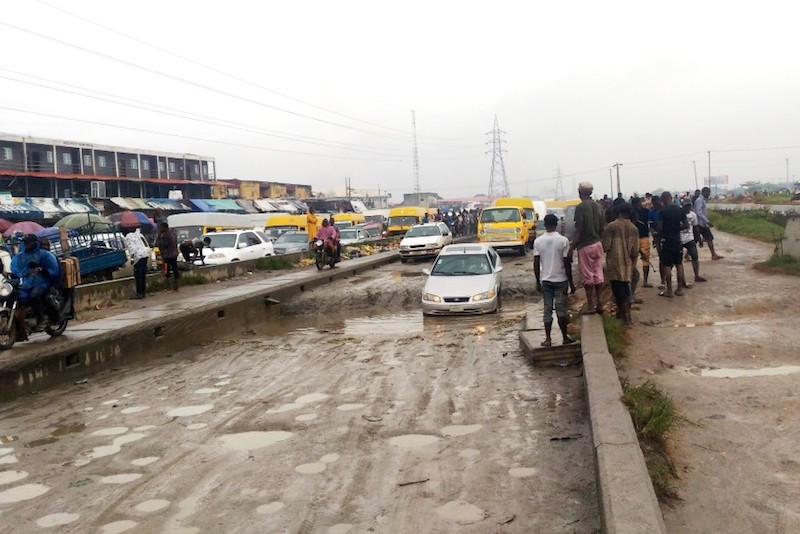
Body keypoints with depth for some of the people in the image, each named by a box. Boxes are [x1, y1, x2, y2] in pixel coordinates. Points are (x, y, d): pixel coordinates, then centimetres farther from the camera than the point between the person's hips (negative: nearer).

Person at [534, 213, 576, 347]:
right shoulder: (563, 240, -8)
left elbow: (536, 264, -1)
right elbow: (567, 263, -7)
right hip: (560, 280, -2)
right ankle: (565, 338, 11)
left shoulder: (538, 241, -2)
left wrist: (538, 282, 8)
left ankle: (548, 339, 4)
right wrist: (571, 283, 0)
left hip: (545, 280, 2)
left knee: (547, 309, 6)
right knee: (561, 309, 5)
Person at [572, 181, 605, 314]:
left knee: (587, 276, 1)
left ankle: (590, 306, 5)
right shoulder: (598, 206, 7)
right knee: (598, 275, 10)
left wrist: (572, 246, -11)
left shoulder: (580, 207, -14)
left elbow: (579, 230, -17)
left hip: (585, 246, -7)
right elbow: (601, 227, 12)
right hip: (597, 244, 7)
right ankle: (599, 304, 15)